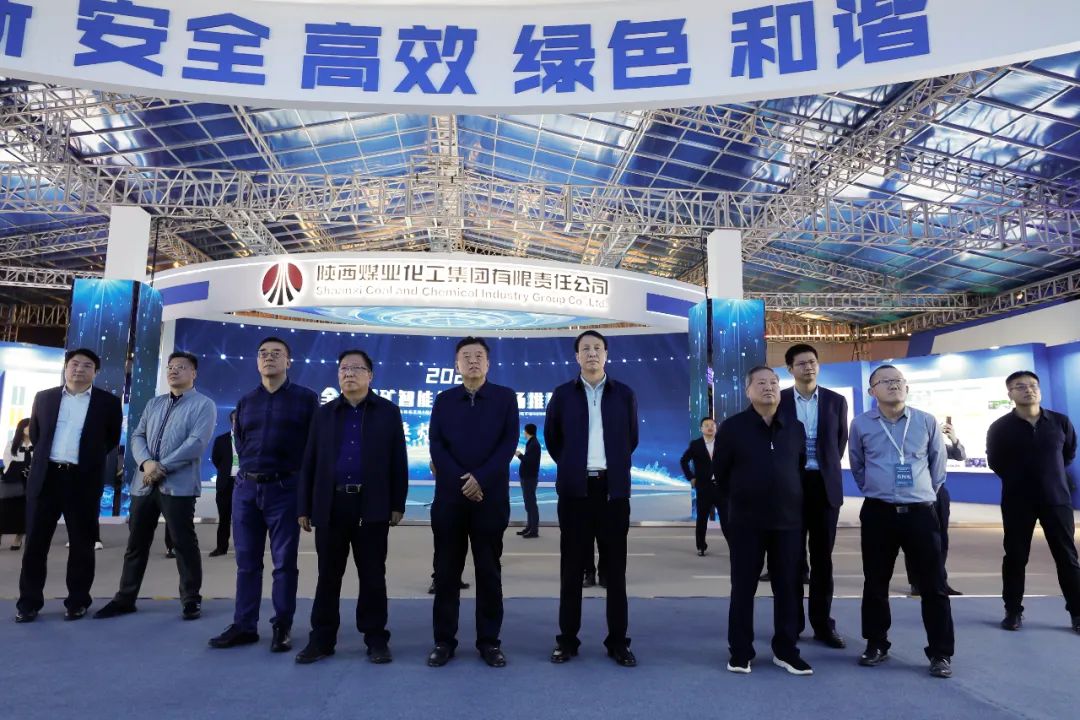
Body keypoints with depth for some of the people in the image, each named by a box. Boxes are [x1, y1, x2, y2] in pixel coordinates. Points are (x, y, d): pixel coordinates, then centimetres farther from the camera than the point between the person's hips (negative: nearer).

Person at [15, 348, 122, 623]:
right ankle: (28, 603, 17)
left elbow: (112, 439, 10)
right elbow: (35, 434, 20)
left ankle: (78, 601, 16)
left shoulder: (108, 402, 2)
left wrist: (89, 459, 8)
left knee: (82, 544, 5)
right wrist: (47, 457, 15)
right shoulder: (44, 397, 9)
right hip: (45, 477, 2)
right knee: (35, 542, 6)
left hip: (83, 480, -2)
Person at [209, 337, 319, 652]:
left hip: (284, 489, -4)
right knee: (246, 561, 9)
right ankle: (244, 626, 19)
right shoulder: (245, 402, 13)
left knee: (285, 562, 3)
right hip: (246, 488, 5)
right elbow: (240, 444, 21)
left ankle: (282, 627, 13)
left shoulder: (306, 398, -1)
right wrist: (252, 471, 13)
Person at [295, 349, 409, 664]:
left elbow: (398, 461, 3)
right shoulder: (323, 413, 11)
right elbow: (309, 463, 9)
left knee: (372, 576, 6)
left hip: (372, 506, -2)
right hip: (330, 505, 2)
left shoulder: (388, 412, 5)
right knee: (328, 576, 10)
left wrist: (397, 504, -2)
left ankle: (376, 638, 17)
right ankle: (322, 638, 21)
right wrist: (304, 508, 5)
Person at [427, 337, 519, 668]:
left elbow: (510, 442, -4)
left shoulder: (505, 397, 5)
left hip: (491, 496, -1)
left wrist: (481, 478, -14)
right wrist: (460, 481, -11)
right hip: (449, 496, 1)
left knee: (489, 571, 5)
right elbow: (436, 446, 2)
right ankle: (444, 640, 17)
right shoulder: (443, 400, 10)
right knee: (447, 571, 6)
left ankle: (489, 641, 16)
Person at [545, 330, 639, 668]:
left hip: (613, 489, 0)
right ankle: (567, 639, 17)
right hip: (575, 488, 0)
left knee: (615, 567, 6)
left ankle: (618, 641, 16)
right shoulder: (563, 394, 4)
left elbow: (632, 438, 15)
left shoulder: (625, 395, 5)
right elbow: (551, 435, 15)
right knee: (571, 566, 6)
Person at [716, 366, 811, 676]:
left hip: (789, 519, 3)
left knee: (789, 587, 9)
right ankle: (740, 652, 16)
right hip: (746, 521, -3)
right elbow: (720, 472, 1)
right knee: (743, 587, 5)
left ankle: (786, 650, 23)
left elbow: (801, 468, 16)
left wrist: (787, 497, 14)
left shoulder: (795, 427, 5)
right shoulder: (732, 427, -5)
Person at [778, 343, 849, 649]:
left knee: (822, 557, 7)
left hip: (825, 485, 2)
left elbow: (841, 440, 14)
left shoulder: (836, 401, 5)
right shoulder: (779, 401, -1)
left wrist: (828, 469, 9)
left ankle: (823, 624, 17)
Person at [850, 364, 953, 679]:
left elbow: (938, 463, 14)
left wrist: (926, 492, 15)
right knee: (875, 583, 8)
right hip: (877, 512, 0)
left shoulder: (926, 422, 0)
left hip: (920, 512, 0)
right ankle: (876, 645, 23)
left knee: (934, 585, 2)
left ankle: (940, 653, 16)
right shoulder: (861, 424, -1)